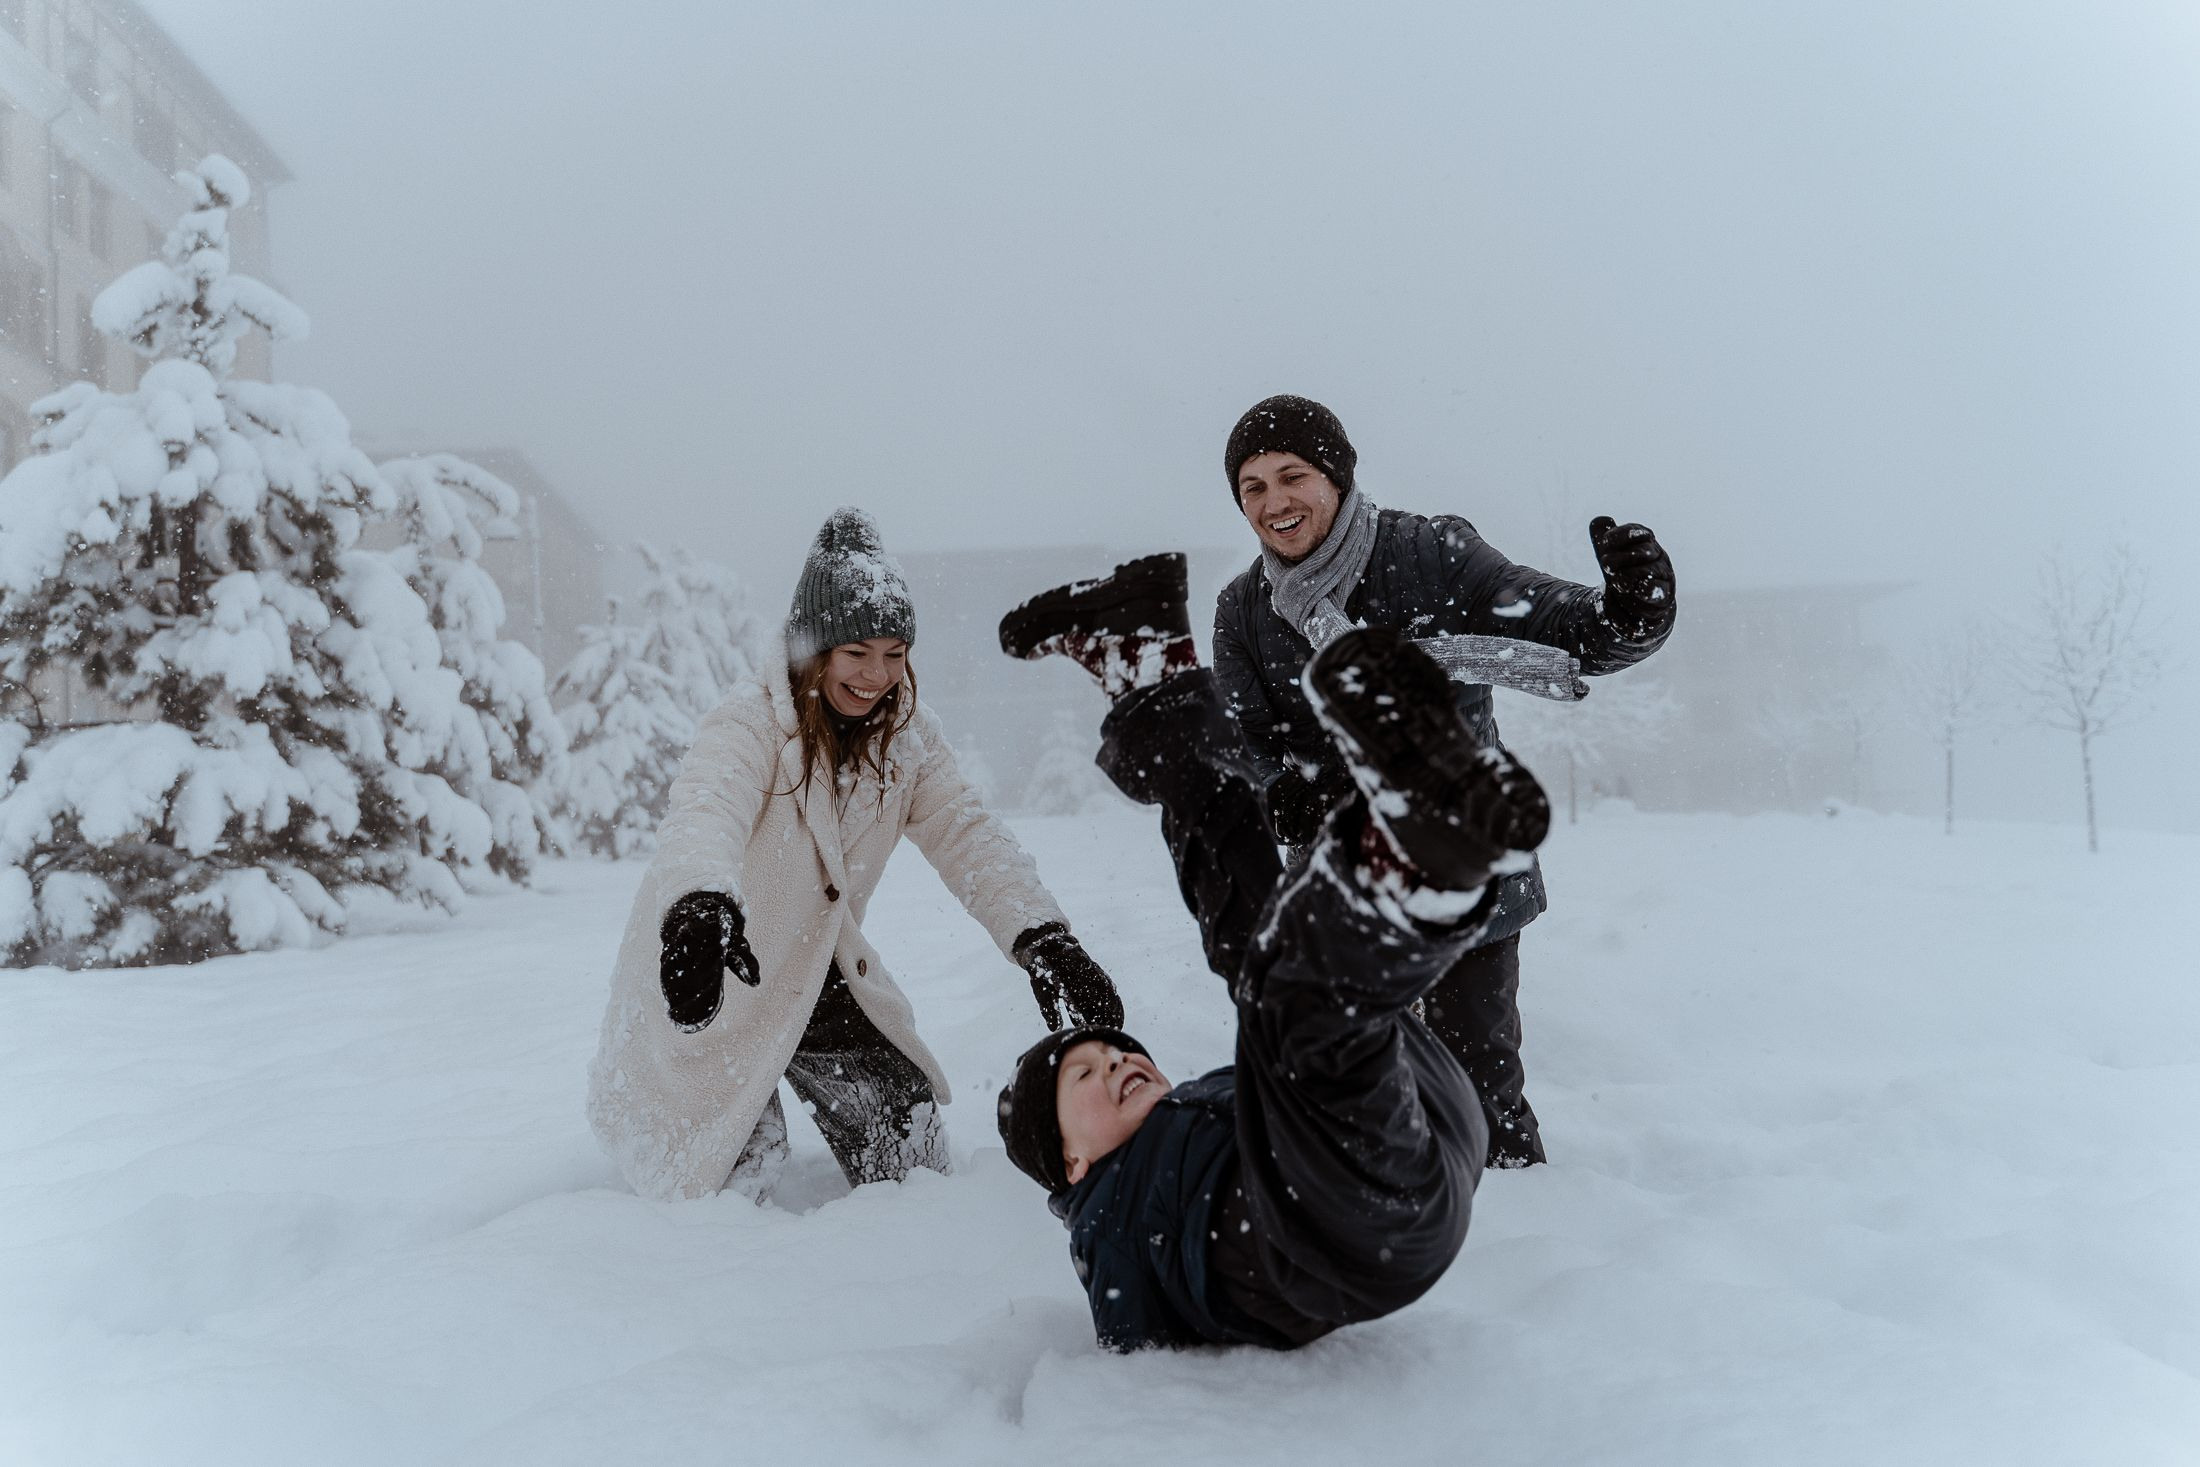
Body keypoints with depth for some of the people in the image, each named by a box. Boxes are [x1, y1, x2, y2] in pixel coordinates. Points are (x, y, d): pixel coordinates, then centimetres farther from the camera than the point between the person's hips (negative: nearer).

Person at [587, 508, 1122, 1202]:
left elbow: (968, 837, -16)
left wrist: (1045, 941, -34)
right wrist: (702, 909, -69)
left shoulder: (906, 735, -6)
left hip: (820, 975, 6)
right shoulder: (749, 722, -25)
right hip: (705, 985, -5)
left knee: (910, 1154, 4)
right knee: (735, 1178, -4)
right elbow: (703, 813, -46)